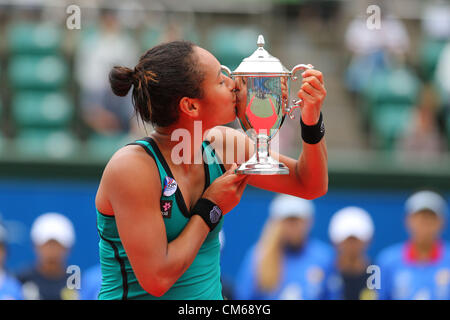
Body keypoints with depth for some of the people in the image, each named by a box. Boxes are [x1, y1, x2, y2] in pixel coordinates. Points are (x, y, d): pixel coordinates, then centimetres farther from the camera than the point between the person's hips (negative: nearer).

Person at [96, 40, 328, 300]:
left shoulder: (221, 145, 0)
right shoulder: (133, 168, -18)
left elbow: (312, 185, 9)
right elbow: (156, 279, -21)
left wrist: (312, 120, -6)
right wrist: (211, 209, -12)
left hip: (210, 295, 5)